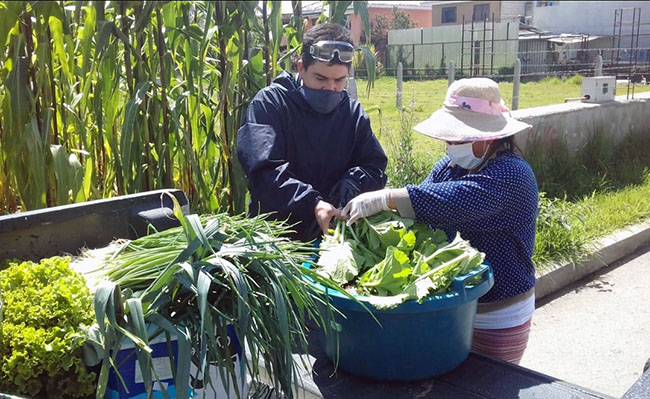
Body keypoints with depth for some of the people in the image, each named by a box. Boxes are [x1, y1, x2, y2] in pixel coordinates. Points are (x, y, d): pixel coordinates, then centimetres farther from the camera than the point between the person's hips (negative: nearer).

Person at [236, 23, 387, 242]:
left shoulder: (353, 112, 7)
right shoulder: (269, 103, -6)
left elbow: (376, 168, 8)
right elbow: (264, 170, -18)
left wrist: (353, 183, -15)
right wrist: (312, 204, -31)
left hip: (333, 232, 3)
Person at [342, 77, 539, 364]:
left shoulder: (511, 174, -22)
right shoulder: (450, 164, 3)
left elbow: (452, 201, -39)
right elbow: (419, 212, -1)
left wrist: (384, 198, -41)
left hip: (496, 317, -7)